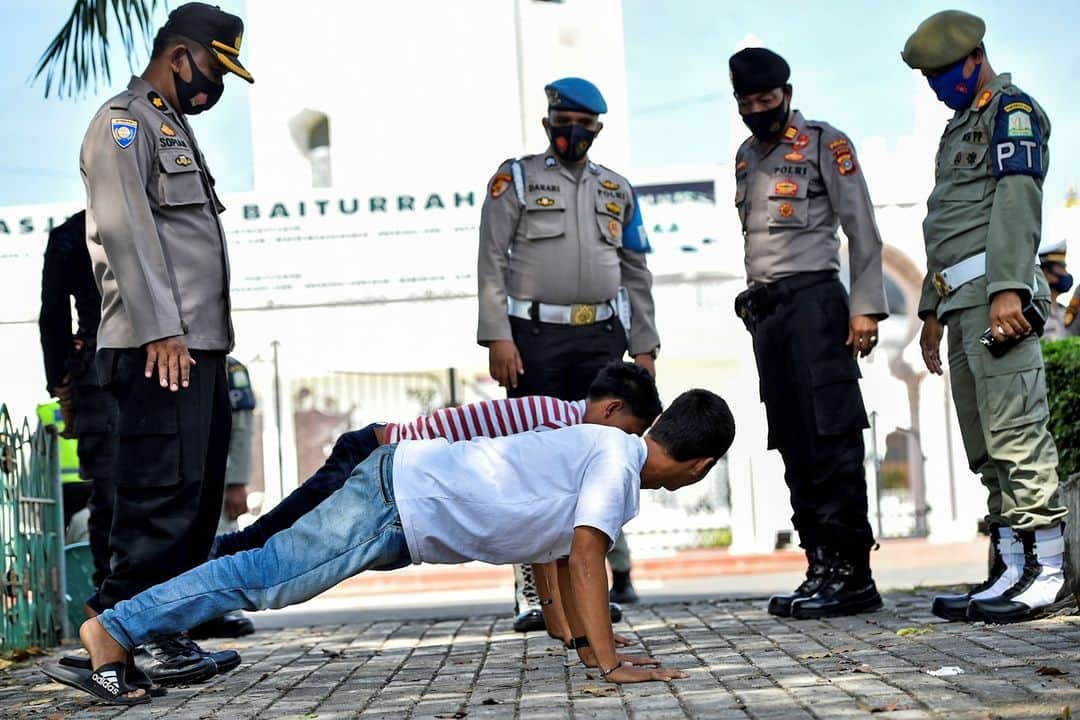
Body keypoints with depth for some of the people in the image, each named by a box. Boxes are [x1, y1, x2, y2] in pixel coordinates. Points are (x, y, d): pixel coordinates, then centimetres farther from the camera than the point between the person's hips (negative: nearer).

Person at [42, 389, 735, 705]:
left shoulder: (609, 449, 16)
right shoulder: (617, 462, -13)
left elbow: (569, 555, 24)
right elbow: (586, 558, -23)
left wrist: (588, 643, 22)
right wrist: (612, 664, -23)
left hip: (409, 507, 9)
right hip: (402, 499, -9)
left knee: (271, 563, 9)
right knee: (268, 575, -11)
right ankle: (112, 631, -11)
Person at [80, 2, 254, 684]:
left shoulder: (174, 129, 27)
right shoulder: (125, 122, -3)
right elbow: (125, 228, -15)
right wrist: (162, 330, -22)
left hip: (200, 347, 10)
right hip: (160, 347, -10)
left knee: (197, 497, 10)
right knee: (161, 497, -12)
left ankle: (170, 634, 15)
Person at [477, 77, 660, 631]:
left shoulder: (617, 190, 17)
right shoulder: (516, 179, 6)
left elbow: (636, 274, 18)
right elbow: (492, 263, -1)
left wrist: (644, 347, 11)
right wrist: (497, 337, -11)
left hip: (601, 337, 3)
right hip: (534, 336, -3)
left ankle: (614, 575, 11)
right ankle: (532, 589, -3)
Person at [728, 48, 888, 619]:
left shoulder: (825, 144, 1)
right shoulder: (746, 157, 19)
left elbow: (862, 231, -5)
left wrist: (865, 308, -13)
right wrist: (754, 303, 14)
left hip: (812, 299, -7)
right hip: (764, 310, 7)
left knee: (832, 438, -12)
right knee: (795, 446, 4)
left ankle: (853, 572, -12)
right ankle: (822, 567, 6)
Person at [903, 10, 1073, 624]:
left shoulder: (1012, 109, 1)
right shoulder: (960, 125, 29)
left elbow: (1017, 200, -13)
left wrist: (1008, 288, -24)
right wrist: (932, 309, 27)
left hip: (996, 293, -10)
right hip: (961, 298, 10)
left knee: (1015, 428, -14)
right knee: (985, 445, 5)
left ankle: (1048, 569, -13)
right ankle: (1011, 569, 7)